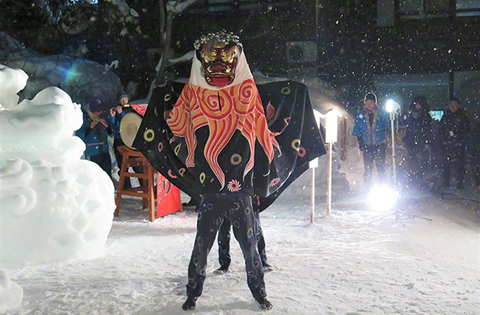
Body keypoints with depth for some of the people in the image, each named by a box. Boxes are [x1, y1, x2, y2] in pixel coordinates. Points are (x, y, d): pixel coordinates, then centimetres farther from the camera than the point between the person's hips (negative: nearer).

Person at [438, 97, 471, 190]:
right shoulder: (446, 115, 11)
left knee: (460, 164, -2)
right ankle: (446, 183, 9)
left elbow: (467, 131, 3)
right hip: (447, 144, 2)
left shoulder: (462, 116, 4)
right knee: (446, 164, 2)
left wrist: (461, 142, -6)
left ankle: (459, 184, 4)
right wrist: (443, 140, 2)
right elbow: (440, 129, 13)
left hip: (459, 145, -2)